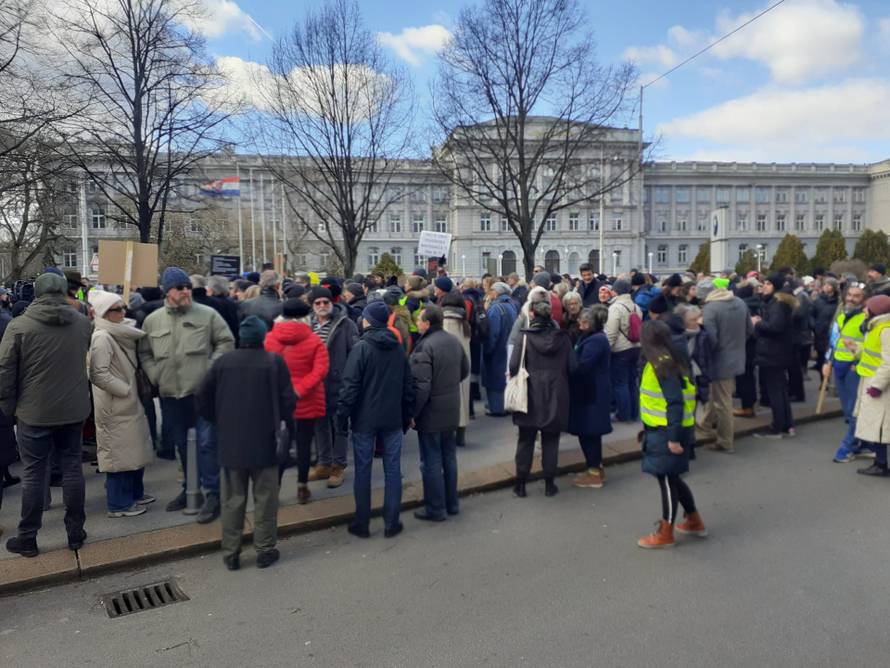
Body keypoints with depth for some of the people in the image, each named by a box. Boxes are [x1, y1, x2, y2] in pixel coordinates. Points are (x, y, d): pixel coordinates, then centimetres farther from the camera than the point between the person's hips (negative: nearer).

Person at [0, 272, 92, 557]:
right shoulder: (83, 322, -3)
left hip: (34, 412, -2)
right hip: (73, 410, 3)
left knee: (33, 474, 8)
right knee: (72, 468, 11)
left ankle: (27, 538, 18)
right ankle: (76, 533, 19)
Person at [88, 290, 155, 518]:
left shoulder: (121, 334, 11)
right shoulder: (102, 338, -17)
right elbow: (98, 374, -22)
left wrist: (132, 389, 10)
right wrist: (126, 390, -17)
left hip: (129, 402, 9)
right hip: (114, 405, -9)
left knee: (134, 448, 16)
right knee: (119, 451, 0)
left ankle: (135, 493, 30)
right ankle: (119, 503, 11)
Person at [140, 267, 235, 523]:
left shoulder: (207, 315, -3)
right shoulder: (152, 321, 7)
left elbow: (226, 341, 1)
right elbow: (145, 353, 17)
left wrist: (211, 367, -7)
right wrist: (155, 375, 3)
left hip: (203, 392, -4)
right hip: (170, 396, 4)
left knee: (206, 444, -6)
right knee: (181, 445, 17)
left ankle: (213, 494, 4)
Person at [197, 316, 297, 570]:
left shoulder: (224, 361, 0)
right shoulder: (274, 361, -8)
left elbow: (203, 398, 2)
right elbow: (288, 402, -9)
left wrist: (221, 421, 14)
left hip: (230, 442, 3)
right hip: (264, 442, -2)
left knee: (232, 501, 12)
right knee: (265, 499, 10)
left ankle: (231, 553, 19)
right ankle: (265, 551, 16)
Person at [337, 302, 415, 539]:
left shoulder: (361, 348, -11)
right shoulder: (398, 348, 5)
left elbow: (350, 385, -14)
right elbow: (408, 385, 9)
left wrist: (342, 415, -5)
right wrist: (407, 416, 17)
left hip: (364, 418, -3)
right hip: (393, 418, 4)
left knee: (363, 471, 6)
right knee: (392, 470, 8)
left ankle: (362, 524, 14)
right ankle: (391, 523, 13)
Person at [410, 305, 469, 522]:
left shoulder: (425, 347, -22)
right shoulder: (454, 341, 3)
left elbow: (421, 385, -25)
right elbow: (465, 370, 16)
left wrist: (413, 413, -15)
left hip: (431, 413, -8)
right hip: (452, 411, 8)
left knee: (431, 462, 4)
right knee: (449, 457, 18)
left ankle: (435, 509, 13)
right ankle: (451, 503, 30)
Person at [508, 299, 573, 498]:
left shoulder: (525, 337, -11)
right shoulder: (562, 337, -4)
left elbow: (514, 366, -16)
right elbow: (572, 367, -2)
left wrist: (515, 375, 4)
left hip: (530, 395, -1)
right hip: (556, 396, 2)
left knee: (525, 440, 10)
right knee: (551, 441, 12)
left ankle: (521, 484, 15)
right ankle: (549, 484, 16)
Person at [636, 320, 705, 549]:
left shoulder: (663, 365, -20)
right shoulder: (662, 362, 8)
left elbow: (676, 404, -23)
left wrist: (674, 437, -23)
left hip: (667, 433, -9)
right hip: (661, 431, 9)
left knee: (666, 480, 2)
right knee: (671, 478, 20)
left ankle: (665, 534, 15)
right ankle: (694, 522, 35)